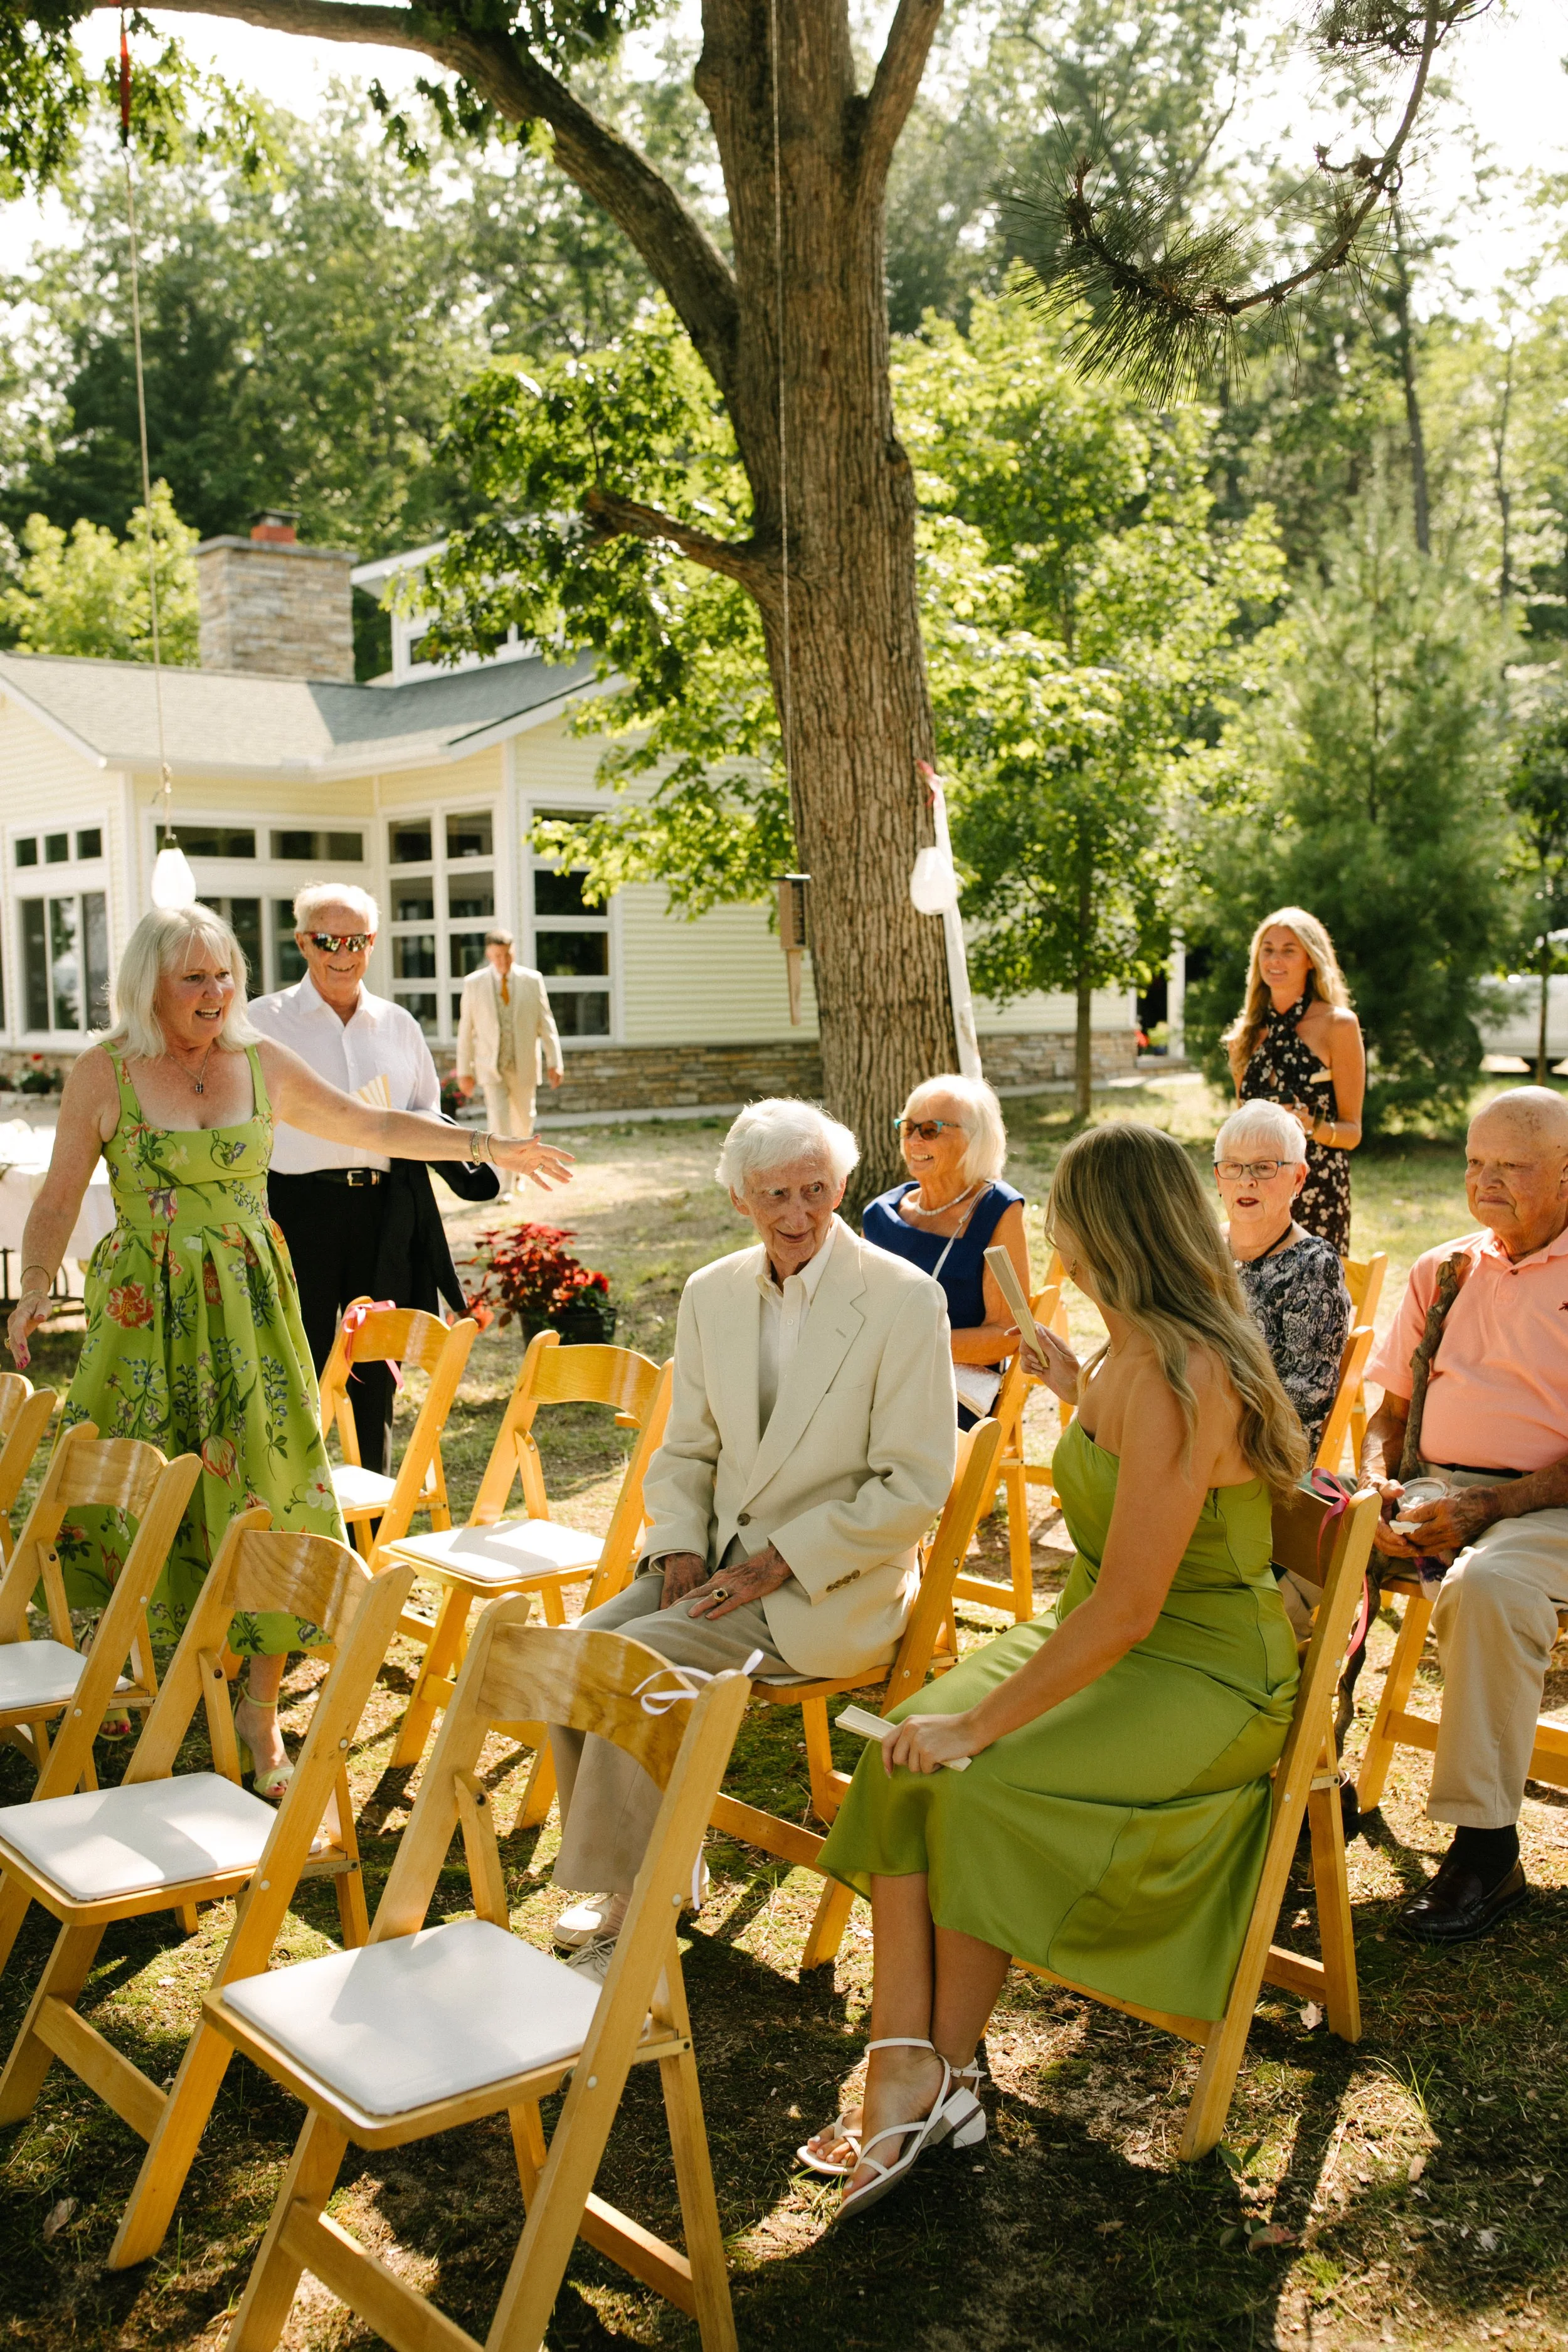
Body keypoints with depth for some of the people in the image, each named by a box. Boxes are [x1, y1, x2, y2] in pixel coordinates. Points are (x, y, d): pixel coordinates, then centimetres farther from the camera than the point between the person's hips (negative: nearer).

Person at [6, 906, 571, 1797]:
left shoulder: (264, 1063, 5)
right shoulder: (104, 1073, -2)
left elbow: (371, 1126, 13)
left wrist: (489, 1145, 12)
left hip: (249, 1307, 2)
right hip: (147, 1312, -2)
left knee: (271, 1493, -3)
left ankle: (261, 1707, 9)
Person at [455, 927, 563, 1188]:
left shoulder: (533, 980, -2)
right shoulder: (474, 984, -2)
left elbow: (546, 1023, 0)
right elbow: (466, 1030, 2)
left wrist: (554, 1062, -7)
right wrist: (464, 1070, 1)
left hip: (524, 1066, 2)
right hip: (491, 1066, -1)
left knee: (524, 1121, 13)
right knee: (499, 1121, -13)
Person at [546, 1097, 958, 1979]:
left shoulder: (905, 1300, -12)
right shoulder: (712, 1293, 7)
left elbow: (915, 1488, -14)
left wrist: (777, 1566, -16)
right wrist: (680, 1547, -3)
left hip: (830, 1590, -6)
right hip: (720, 1560, 6)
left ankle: (633, 1913, -6)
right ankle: (651, 1870, 5)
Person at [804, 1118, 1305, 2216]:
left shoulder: (1181, 1376, -25)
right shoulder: (1135, 1351, 6)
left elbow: (1128, 1606, -27)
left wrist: (982, 1721, -24)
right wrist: (1075, 1393, 30)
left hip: (1205, 1675, -9)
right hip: (1108, 1641, 9)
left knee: (981, 1789, -25)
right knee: (905, 1762, -14)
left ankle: (946, 2071, -2)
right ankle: (906, 2072, -17)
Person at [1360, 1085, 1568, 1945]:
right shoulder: (1441, 1271, 17)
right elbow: (1389, 1406, 18)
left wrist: (1486, 1507, -18)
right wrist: (1375, 1485, -2)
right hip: (1428, 1490, 5)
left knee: (1486, 1584, -38)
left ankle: (1487, 1847, -24)